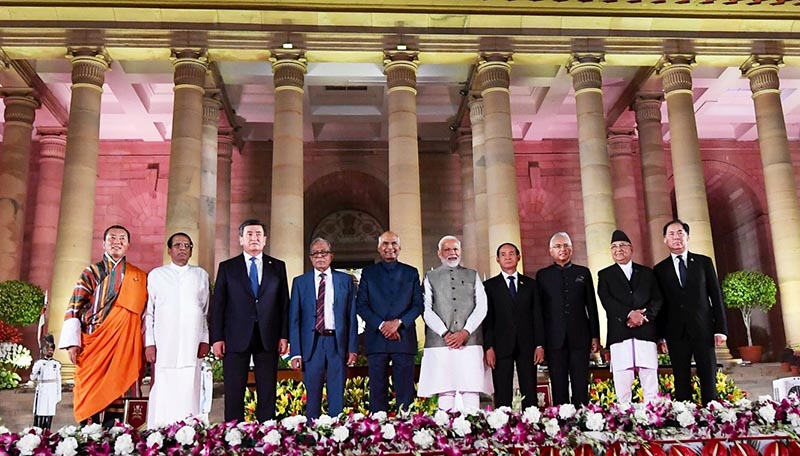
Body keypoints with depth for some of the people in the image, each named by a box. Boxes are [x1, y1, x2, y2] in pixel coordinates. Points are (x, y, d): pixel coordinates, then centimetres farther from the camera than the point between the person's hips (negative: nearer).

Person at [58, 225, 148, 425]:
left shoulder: (139, 278, 12)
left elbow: (146, 313, 12)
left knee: (119, 393, -3)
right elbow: (74, 308, 4)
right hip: (93, 346, 0)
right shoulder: (91, 273, 9)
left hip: (124, 347, 1)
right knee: (90, 396, -1)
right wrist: (72, 342, -7)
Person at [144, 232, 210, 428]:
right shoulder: (156, 275, 12)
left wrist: (205, 340, 5)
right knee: (162, 394, -4)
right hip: (163, 346, -1)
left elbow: (206, 311, 13)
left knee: (189, 393, -4)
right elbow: (148, 312, 8)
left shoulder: (201, 275, 15)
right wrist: (149, 343, -1)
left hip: (191, 346, 1)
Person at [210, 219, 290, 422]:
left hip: (268, 339, 1)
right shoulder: (227, 267, 8)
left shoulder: (278, 267, 10)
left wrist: (284, 336, 0)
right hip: (236, 339, -1)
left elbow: (284, 303, 8)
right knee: (233, 394, 2)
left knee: (268, 394, 4)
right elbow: (217, 305, 4)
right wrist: (217, 338, -3)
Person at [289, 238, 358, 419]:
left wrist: (353, 348, -1)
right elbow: (294, 320, 4)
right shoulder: (299, 282, 7)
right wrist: (295, 352, -4)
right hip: (312, 344, 0)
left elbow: (352, 317, 6)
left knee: (337, 397, 4)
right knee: (312, 396, 5)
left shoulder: (345, 280, 8)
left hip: (338, 343, 0)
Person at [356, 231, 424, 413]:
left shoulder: (411, 273, 13)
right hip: (376, 338, 0)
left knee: (405, 390, -1)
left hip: (404, 338, 0)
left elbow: (418, 304, 6)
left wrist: (398, 322, -10)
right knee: (377, 390, 1)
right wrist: (381, 325, -9)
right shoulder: (368, 273, 12)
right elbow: (361, 305, 4)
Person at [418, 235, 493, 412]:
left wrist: (465, 332, -6)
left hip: (470, 342, 1)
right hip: (440, 343, -1)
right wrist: (445, 333, -9)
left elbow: (481, 307, 7)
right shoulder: (430, 277, 14)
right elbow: (426, 309, 3)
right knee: (445, 395, -5)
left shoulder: (473, 276, 18)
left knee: (471, 394, -6)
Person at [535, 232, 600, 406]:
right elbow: (539, 308, 6)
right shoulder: (542, 275, 9)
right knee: (559, 387, 1)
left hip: (580, 337, 1)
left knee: (581, 386, 0)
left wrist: (595, 336, 6)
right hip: (555, 338, -1)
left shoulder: (583, 272, 12)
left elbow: (591, 306, 11)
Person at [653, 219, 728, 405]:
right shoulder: (660, 269, 8)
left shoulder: (704, 262, 9)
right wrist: (660, 335, 0)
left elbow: (716, 296, 6)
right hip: (676, 332, 0)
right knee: (681, 381, 2)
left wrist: (721, 328, -1)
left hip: (703, 329, 0)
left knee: (709, 378, 0)